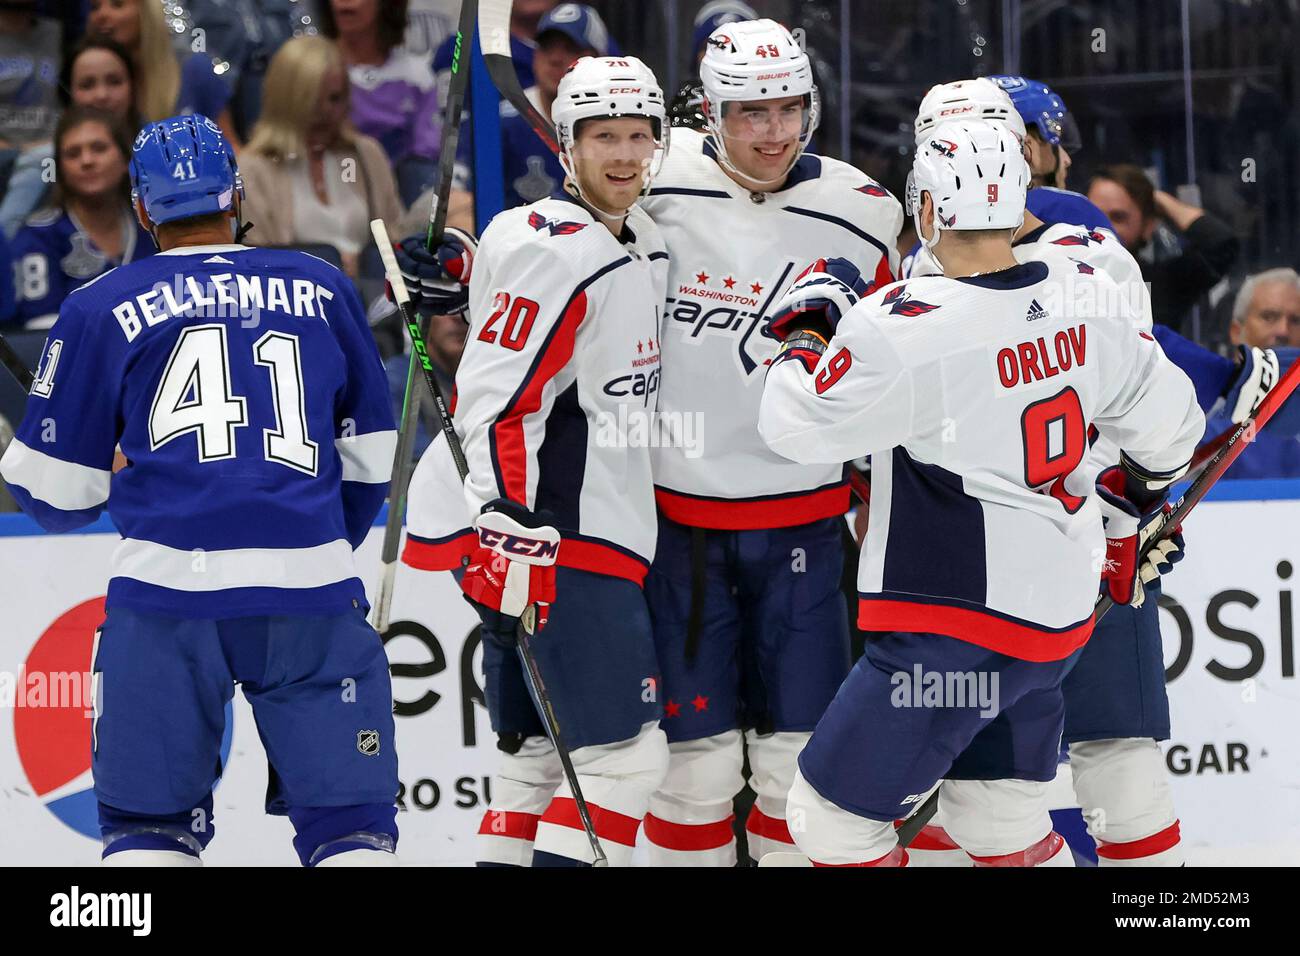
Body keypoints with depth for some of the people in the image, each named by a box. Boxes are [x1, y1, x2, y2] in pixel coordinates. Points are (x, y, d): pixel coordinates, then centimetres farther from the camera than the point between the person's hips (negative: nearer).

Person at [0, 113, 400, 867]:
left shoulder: (103, 308, 9)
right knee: (348, 814, 6)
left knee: (150, 821, 9)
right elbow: (370, 457, 21)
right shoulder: (323, 289, 15)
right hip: (311, 592, 1)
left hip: (168, 586, -1)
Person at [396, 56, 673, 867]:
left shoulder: (644, 247, 14)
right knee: (625, 755, -12)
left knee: (543, 755, 11)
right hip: (550, 546, -10)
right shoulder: (551, 251, -15)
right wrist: (509, 540, -27)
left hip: (602, 536, 10)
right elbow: (496, 401, -22)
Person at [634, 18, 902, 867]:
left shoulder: (858, 216, 0)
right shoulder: (658, 190, -7)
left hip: (802, 520, 2)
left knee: (800, 752, 5)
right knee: (696, 749, 0)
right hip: (677, 517, -2)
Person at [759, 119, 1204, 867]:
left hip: (958, 628, -8)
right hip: (1062, 612, 8)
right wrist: (1133, 508, 30)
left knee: (833, 814, 1)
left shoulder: (908, 327, -22)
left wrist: (810, 322, 5)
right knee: (1001, 820, 21)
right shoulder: (1086, 299, 0)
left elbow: (797, 426, -12)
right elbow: (1165, 421, 12)